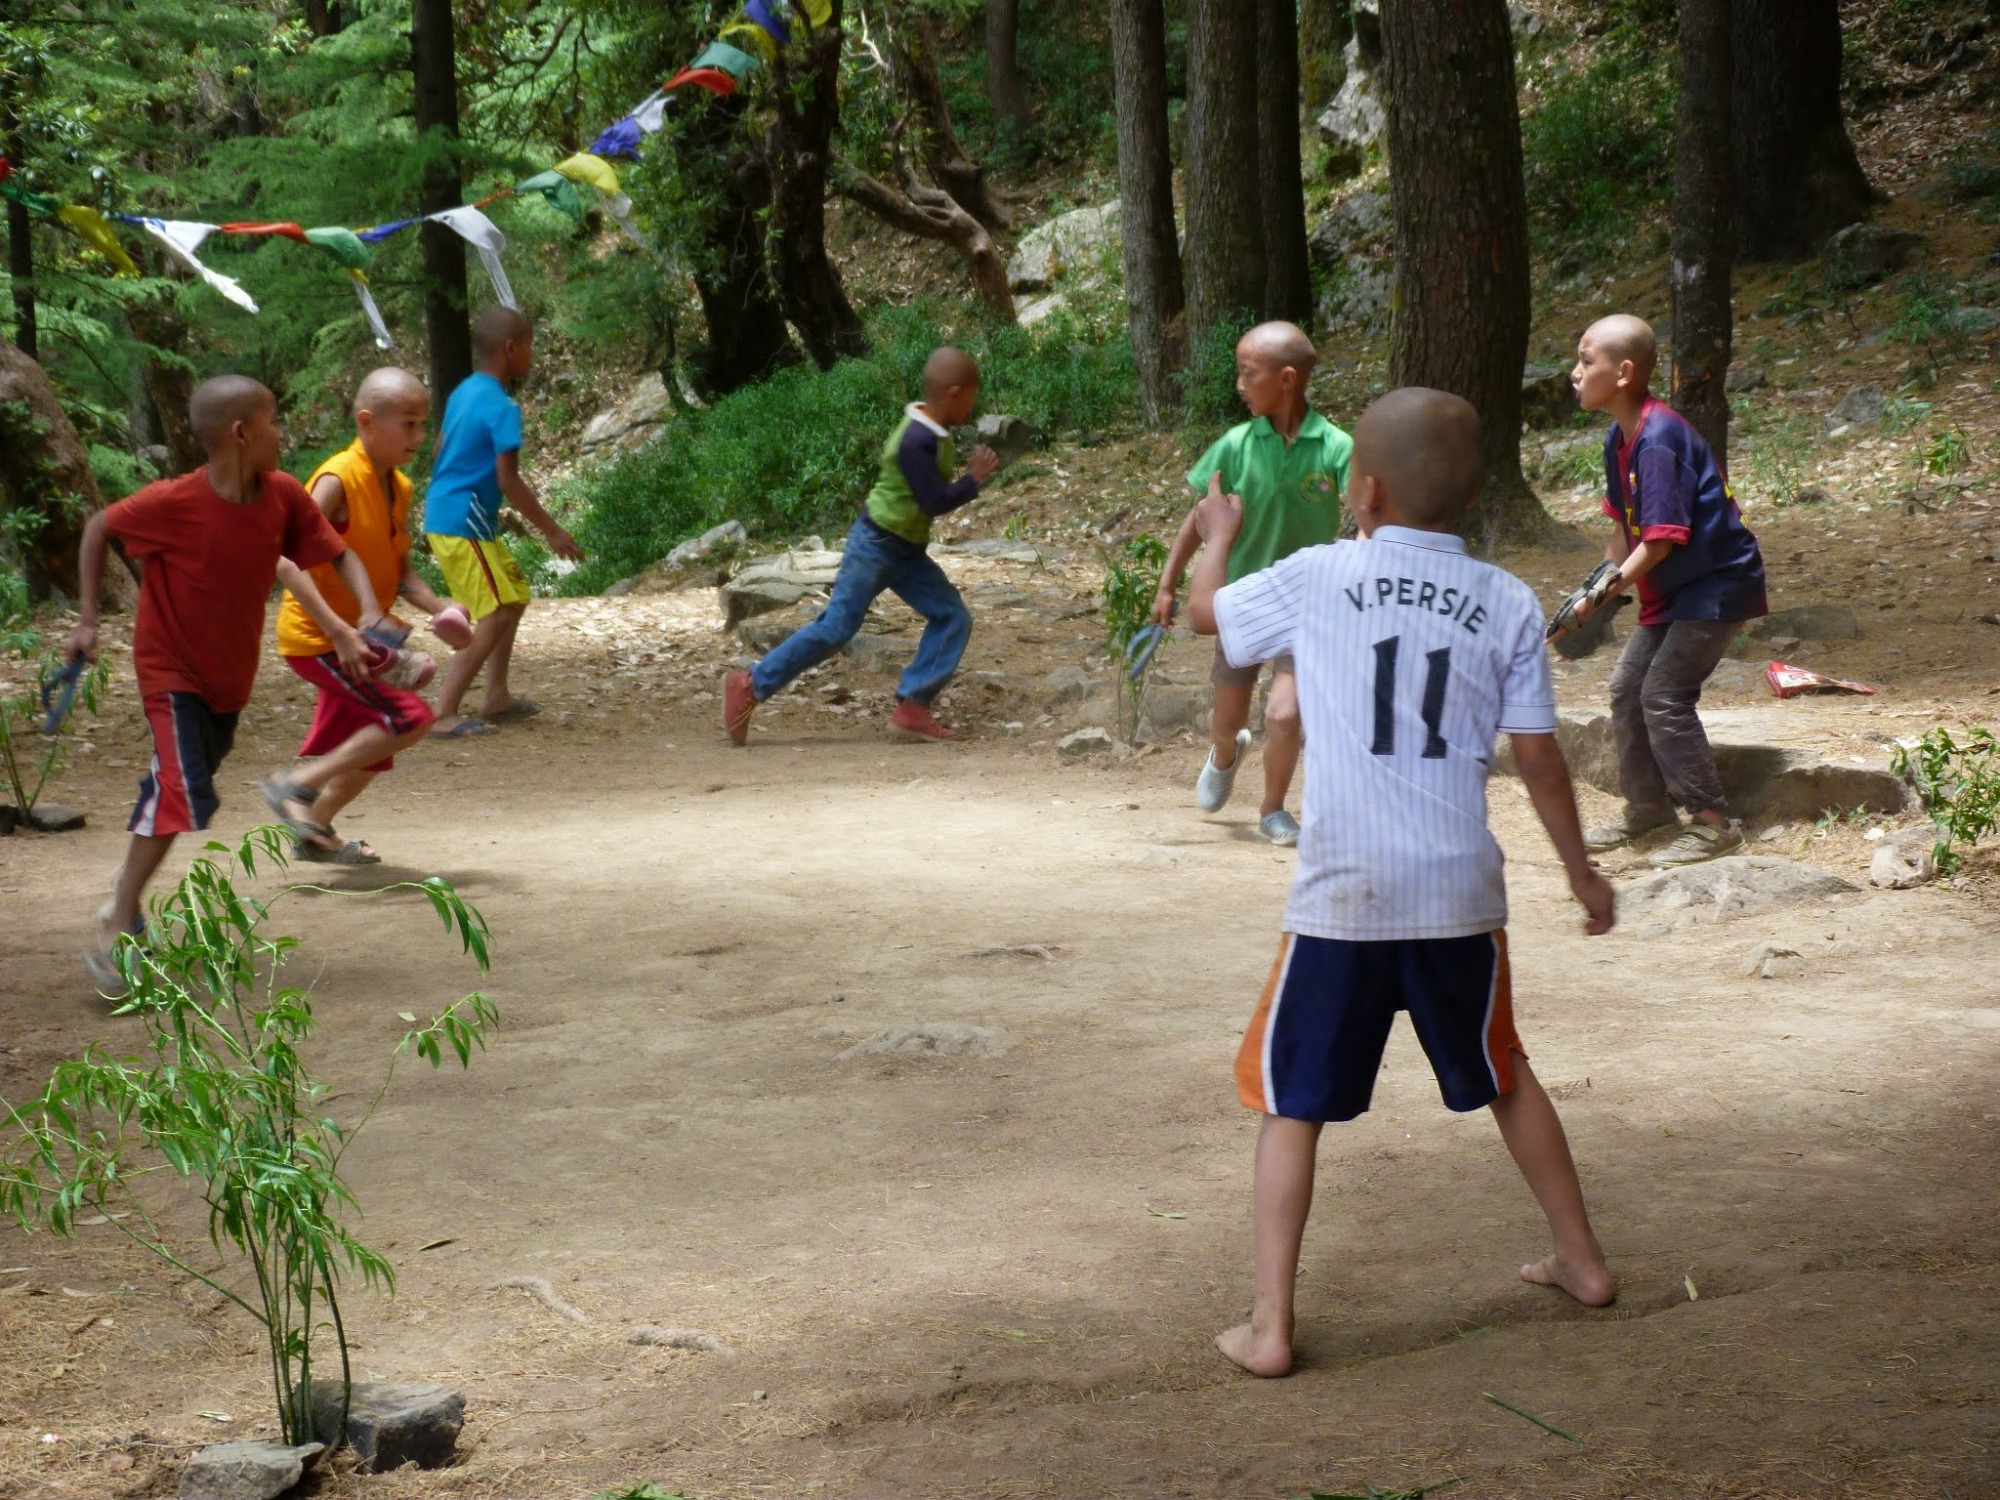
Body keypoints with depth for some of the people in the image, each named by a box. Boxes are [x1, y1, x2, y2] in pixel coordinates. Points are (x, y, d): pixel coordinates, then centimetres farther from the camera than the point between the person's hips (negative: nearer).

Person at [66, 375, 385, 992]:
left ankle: (126, 890, 43)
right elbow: (98, 529, -9)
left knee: (182, 789, 20)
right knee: (184, 794, -21)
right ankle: (114, 933, -14)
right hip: (172, 668, -6)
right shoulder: (172, 503, -24)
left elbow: (338, 553, -1)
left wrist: (369, 613, -20)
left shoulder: (282, 496, -11)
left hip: (232, 673, 6)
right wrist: (87, 619, -9)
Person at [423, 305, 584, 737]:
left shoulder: (464, 392, 10)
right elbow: (508, 480, -20)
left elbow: (442, 455, 18)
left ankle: (496, 697, 26)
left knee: (514, 594, 20)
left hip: (443, 517, 10)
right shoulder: (501, 408, -17)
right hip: (463, 525, -10)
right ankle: (444, 715, -15)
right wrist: (552, 531, -14)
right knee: (495, 616, -10)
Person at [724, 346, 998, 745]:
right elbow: (935, 502, -27)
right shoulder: (916, 441, -27)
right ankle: (751, 686, 1)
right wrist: (974, 479, -15)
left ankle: (913, 707, 1)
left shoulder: (934, 431, 3)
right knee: (836, 627, -6)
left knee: (953, 617, 2)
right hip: (876, 544, -10)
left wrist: (969, 469, 5)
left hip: (906, 551, 10)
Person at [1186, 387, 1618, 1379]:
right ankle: (1581, 1261, 36)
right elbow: (1536, 754, 3)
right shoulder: (1507, 603, 0)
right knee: (1501, 1076, 24)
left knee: (1291, 1104, 6)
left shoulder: (1317, 579, -4)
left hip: (1341, 897, -3)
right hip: (1461, 894, 3)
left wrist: (1219, 534, 35)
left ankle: (1269, 1326, -1)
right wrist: (1581, 870, 16)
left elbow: (1205, 612, 14)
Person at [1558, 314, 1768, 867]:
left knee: (1664, 697, -12)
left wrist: (1607, 592, -25)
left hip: (1717, 584, -10)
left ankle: (1713, 821, -4)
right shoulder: (1620, 438, 5)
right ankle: (1647, 803, 28)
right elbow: (1625, 524, 14)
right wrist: (1602, 581, 12)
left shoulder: (1658, 439, -25)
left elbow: (1662, 538, -27)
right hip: (1672, 591, 10)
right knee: (1627, 686, 13)